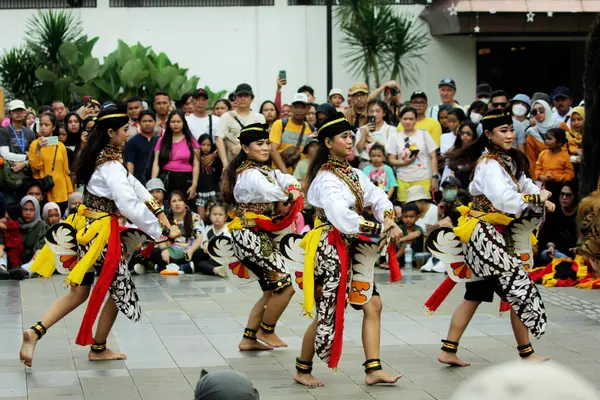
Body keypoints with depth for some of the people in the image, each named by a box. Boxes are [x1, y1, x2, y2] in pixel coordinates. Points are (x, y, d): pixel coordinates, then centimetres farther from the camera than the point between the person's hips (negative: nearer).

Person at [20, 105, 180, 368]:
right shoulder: (111, 166, -21)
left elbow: (132, 185, 12)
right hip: (103, 233, -9)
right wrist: (163, 231, -22)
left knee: (80, 291, 13)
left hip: (85, 228, 9)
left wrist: (157, 210, 6)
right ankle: (98, 348, 22)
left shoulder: (98, 156, 8)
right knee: (120, 289, 10)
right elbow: (130, 205, -28)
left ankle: (36, 331, -1)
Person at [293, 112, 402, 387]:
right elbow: (343, 218, -28)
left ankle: (373, 370, 6)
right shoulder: (326, 179, -16)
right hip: (331, 251, -8)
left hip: (352, 250, 9)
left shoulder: (354, 175, 12)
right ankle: (302, 371, 15)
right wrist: (379, 229, -22)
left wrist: (390, 222, -16)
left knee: (372, 305, 3)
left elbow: (378, 197, 3)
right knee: (328, 313, -1)